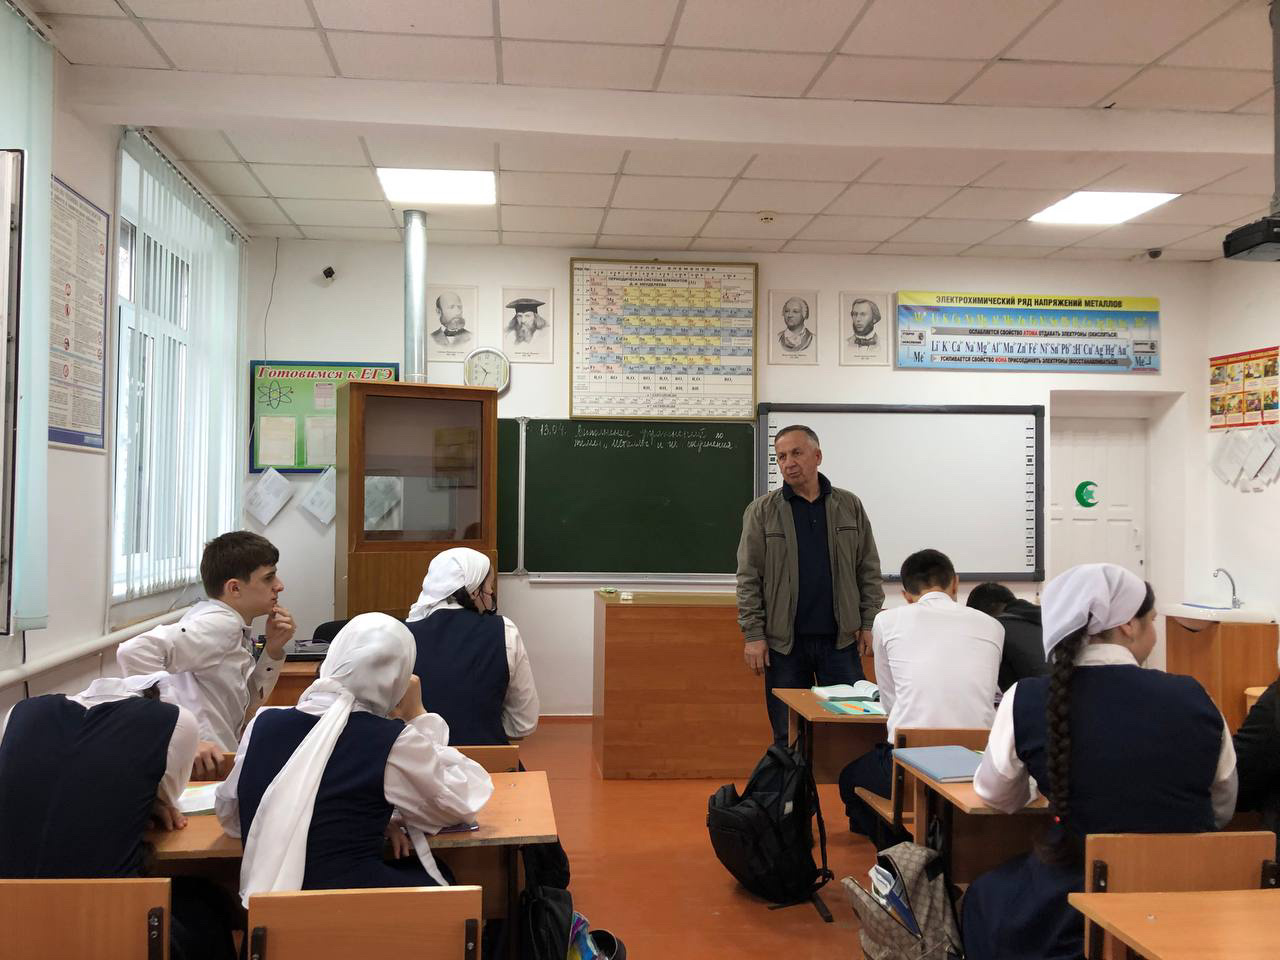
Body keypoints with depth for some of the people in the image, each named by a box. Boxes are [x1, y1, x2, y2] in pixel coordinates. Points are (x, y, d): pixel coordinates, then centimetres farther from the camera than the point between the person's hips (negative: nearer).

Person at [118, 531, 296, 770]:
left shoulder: (234, 628, 11)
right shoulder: (219, 624, -15)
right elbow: (135, 652, -29)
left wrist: (273, 650, 5)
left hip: (216, 765, 9)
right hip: (203, 768, -9)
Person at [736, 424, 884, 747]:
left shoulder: (850, 506, 7)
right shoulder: (761, 511, 1)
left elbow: (869, 570, 8)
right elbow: (748, 578, -1)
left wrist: (869, 623, 1)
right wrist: (753, 635, -7)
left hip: (841, 639, 1)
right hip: (784, 642, -1)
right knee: (788, 738, 7)